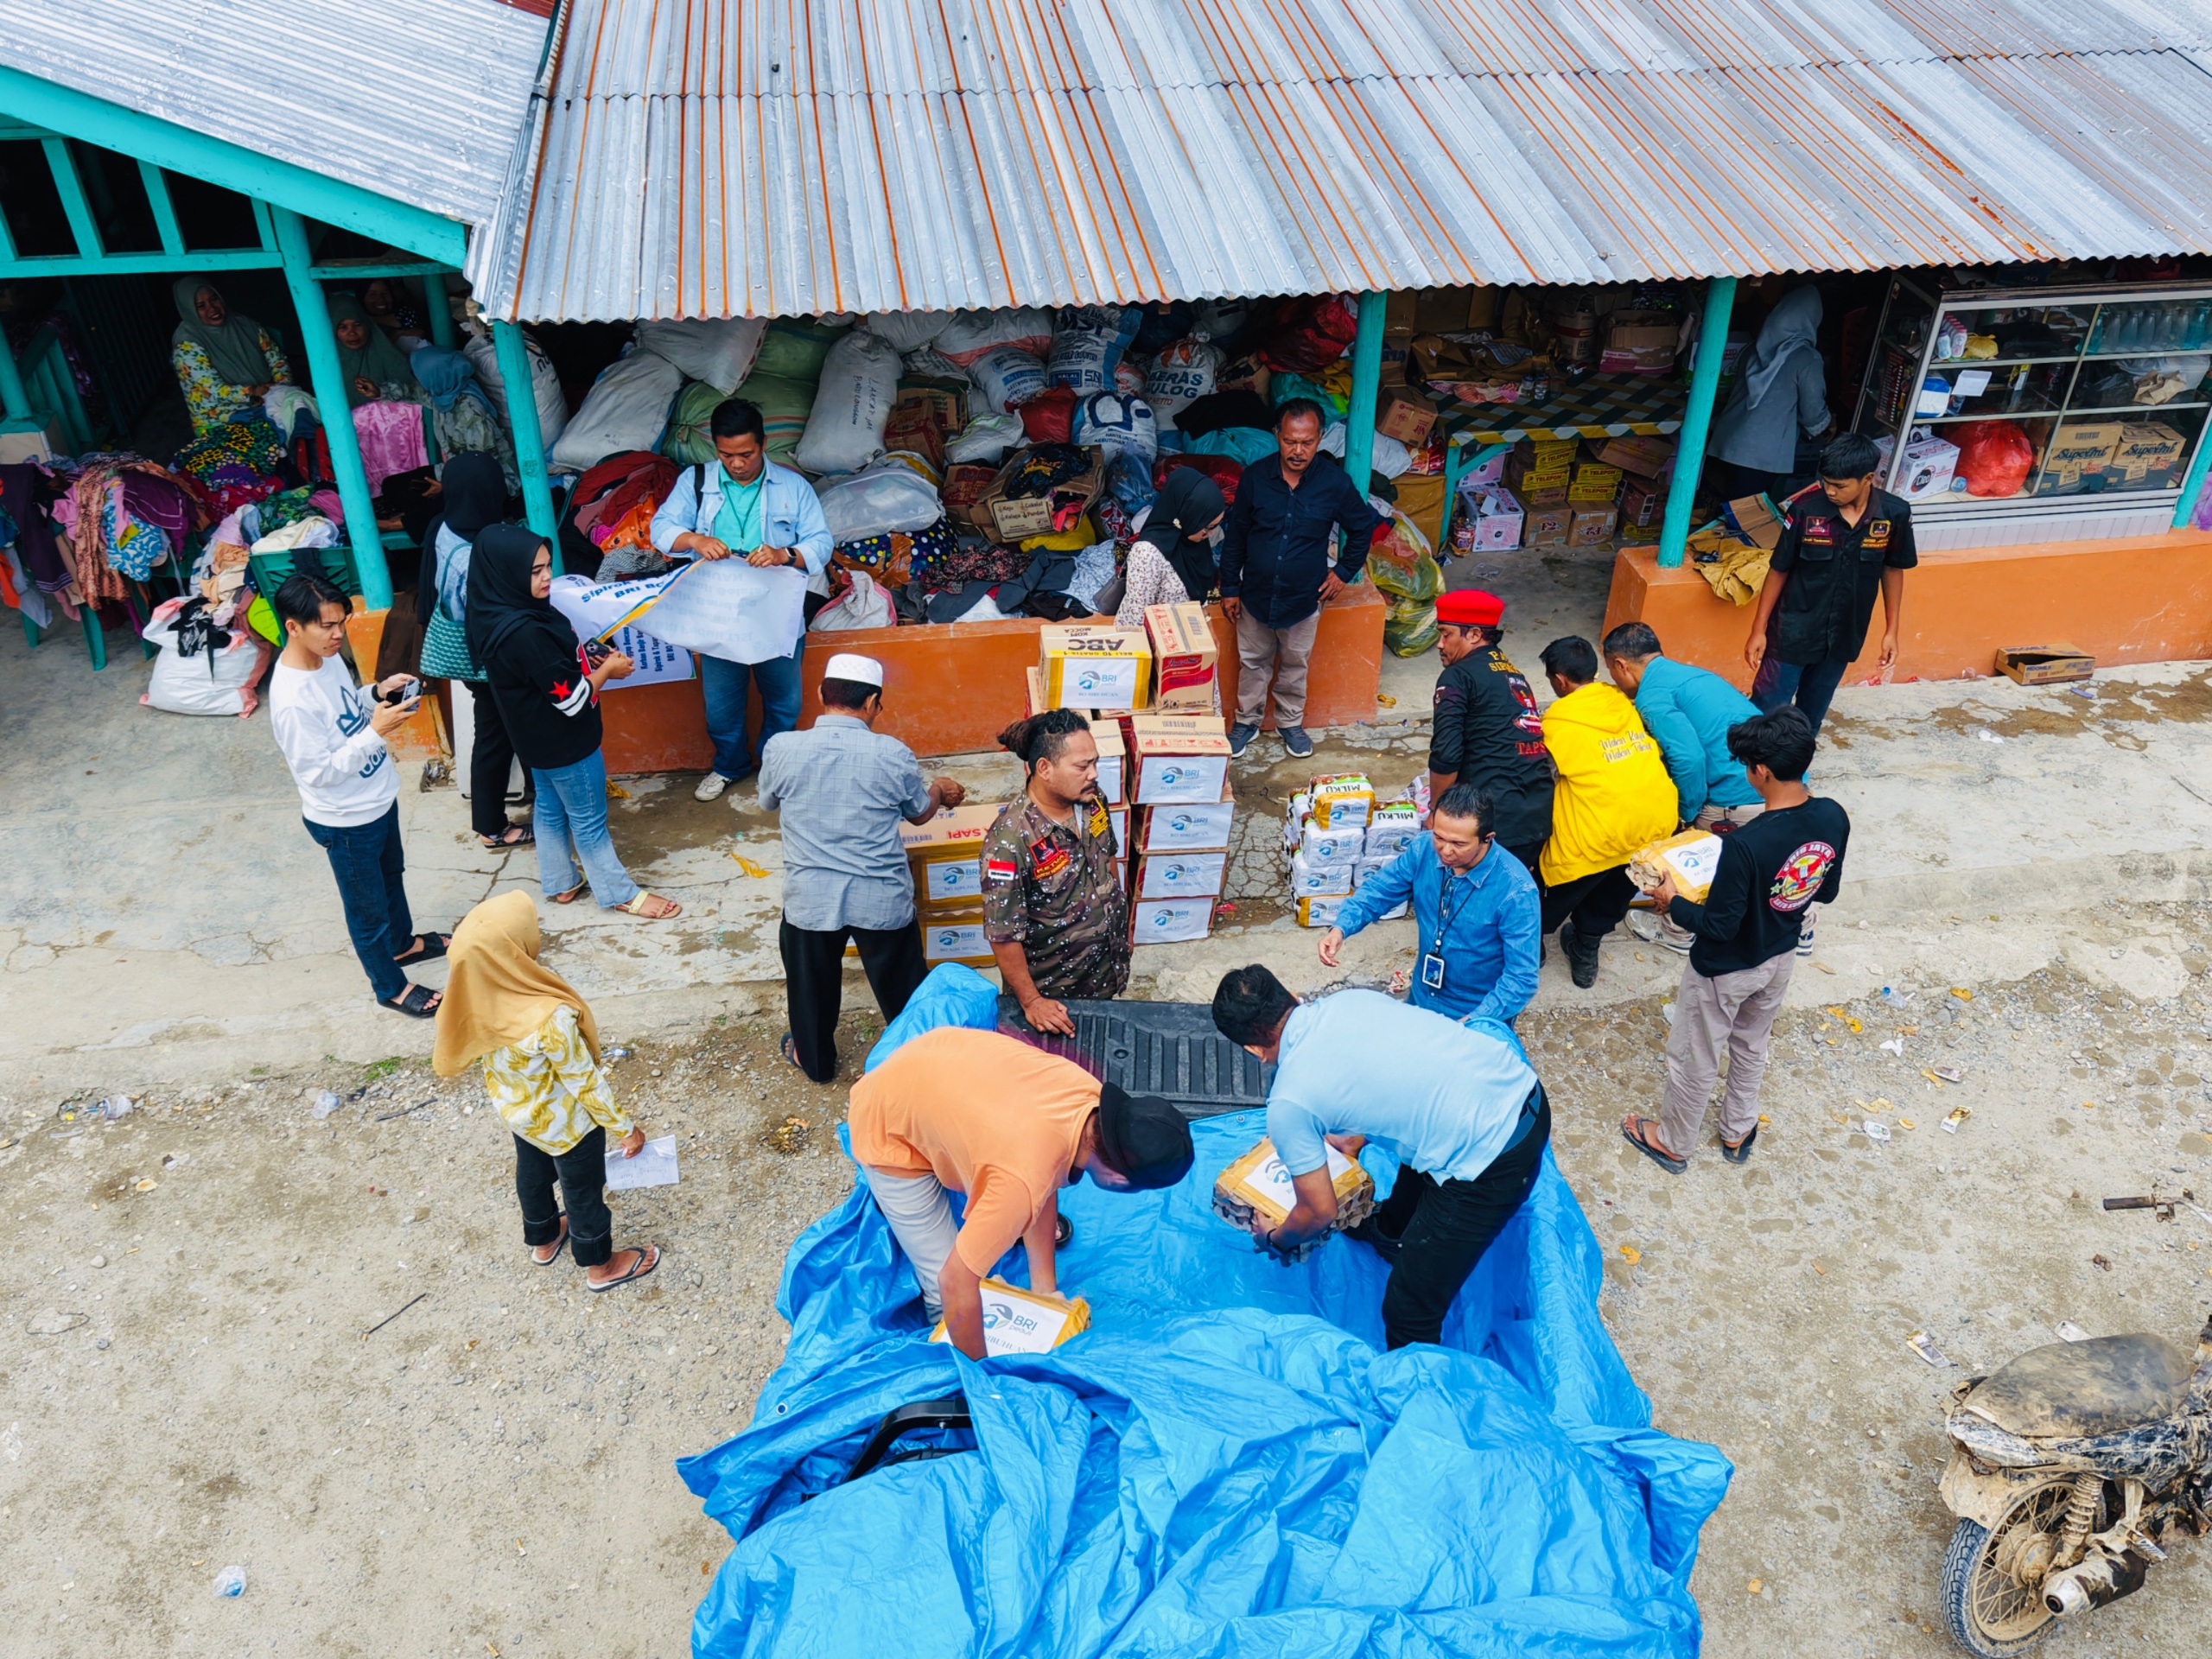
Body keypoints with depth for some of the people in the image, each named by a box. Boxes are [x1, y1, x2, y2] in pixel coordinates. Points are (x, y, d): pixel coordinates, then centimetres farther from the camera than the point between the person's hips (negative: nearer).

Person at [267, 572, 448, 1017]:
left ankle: (402, 943, 56)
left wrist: (378, 693, -9)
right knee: (368, 909, 14)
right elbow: (319, 772, -28)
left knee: (392, 875, 31)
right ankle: (391, 986, 35)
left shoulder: (326, 657, -7)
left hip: (378, 798, 8)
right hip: (345, 822, -8)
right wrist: (376, 731, -34)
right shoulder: (292, 700, -33)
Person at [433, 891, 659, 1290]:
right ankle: (600, 1266, 48)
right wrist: (625, 1128, -12)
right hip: (564, 1122, -6)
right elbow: (586, 1083, -28)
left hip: (514, 1107, 6)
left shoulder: (472, 995, -24)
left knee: (533, 1172, 33)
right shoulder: (549, 1018, -44)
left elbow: (452, 1056, -2)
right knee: (583, 1190, 22)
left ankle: (542, 1239, 61)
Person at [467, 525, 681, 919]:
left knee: (551, 810, 24)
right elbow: (571, 697, -28)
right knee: (589, 820, 8)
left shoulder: (499, 616, -5)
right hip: (564, 742, -9)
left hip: (539, 738, 9)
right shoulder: (524, 633, -34)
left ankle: (560, 883, 41)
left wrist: (588, 660, -2)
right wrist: (607, 670, -12)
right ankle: (621, 894, 24)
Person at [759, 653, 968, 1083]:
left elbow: (768, 802, 10)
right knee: (902, 984, 21)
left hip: (810, 899, 1)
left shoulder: (781, 748, -11)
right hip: (882, 899, 0)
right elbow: (920, 813, 6)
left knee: (812, 984, 24)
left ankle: (814, 1059, 44)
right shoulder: (893, 754, -13)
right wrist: (942, 791, 29)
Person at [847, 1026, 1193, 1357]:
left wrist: (1044, 1283, 4)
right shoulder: (1022, 1181, -39)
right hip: (889, 1133, -6)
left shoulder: (1091, 1093, -19)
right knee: (944, 1293, -5)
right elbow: (956, 1283, -29)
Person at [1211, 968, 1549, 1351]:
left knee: (1409, 1311, 8)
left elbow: (1319, 1213, 2)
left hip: (1492, 1163, -9)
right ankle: (1390, 1231, 68)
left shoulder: (1288, 1104, -10)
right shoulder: (1352, 999, 7)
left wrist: (1275, 1241, 24)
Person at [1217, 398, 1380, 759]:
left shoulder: (1335, 483, -16)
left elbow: (1363, 528, 3)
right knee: (1252, 662, 18)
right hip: (1256, 594, 1)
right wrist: (1230, 588, -1)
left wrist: (1344, 571, 1)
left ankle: (1290, 722, 40)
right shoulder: (1255, 477, -14)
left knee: (1295, 665, 19)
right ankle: (1247, 721, 38)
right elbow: (1234, 535, -3)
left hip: (1304, 598, 0)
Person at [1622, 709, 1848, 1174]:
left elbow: (1719, 926, -27)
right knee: (1751, 1047, 30)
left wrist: (1672, 901, -12)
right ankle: (1738, 1132, 51)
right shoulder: (1833, 818, -17)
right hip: (1779, 958, 7)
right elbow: (1826, 892, -1)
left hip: (1724, 971, -6)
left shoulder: (1745, 845, -38)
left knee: (1694, 1059, 18)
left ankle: (1673, 1143, 40)